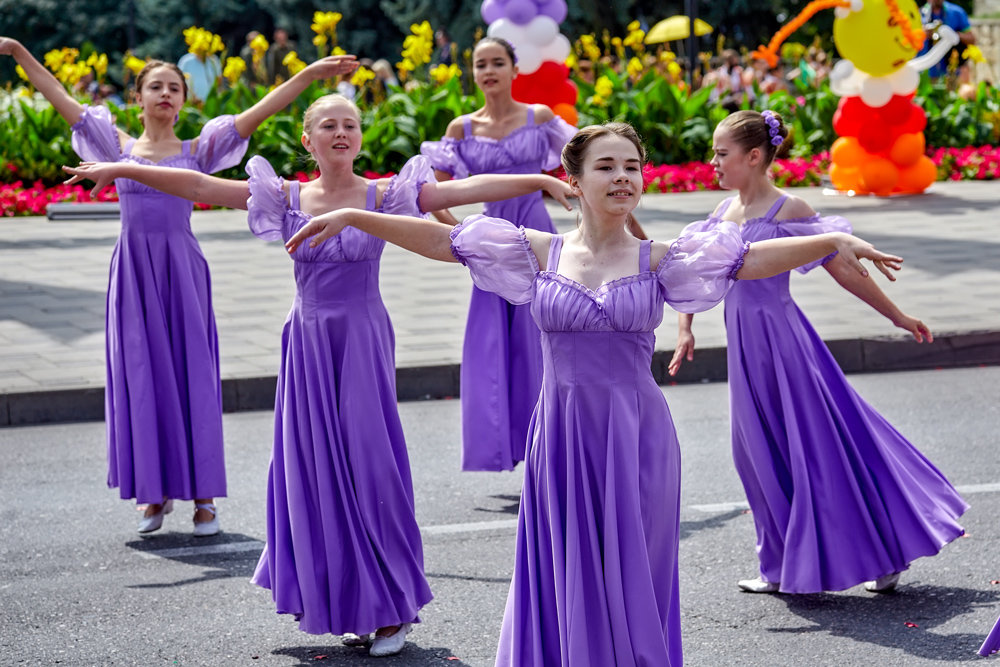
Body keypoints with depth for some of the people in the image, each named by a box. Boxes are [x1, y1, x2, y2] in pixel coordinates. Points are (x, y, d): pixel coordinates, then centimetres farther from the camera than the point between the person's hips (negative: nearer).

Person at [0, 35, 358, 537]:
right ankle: (155, 491, 15)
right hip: (133, 271, 1)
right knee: (141, 380, 4)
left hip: (181, 270, -1)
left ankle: (203, 494, 7)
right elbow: (60, 98, 7)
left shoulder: (197, 151, 6)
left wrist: (308, 75, -7)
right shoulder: (118, 146, 9)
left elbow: (256, 114, 0)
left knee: (191, 378, 0)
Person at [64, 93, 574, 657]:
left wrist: (542, 180, -22)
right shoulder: (288, 198, 3)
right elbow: (198, 186, 1)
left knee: (370, 467, -3)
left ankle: (394, 607, 9)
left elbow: (464, 189, -12)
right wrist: (121, 169, -3)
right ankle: (355, 605, 16)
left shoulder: (383, 195, -3)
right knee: (319, 470, 4)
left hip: (364, 341, -3)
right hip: (308, 342, 3)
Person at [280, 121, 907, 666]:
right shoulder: (540, 252, 4)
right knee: (565, 578, 6)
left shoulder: (656, 260, 1)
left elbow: (755, 258, -8)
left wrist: (834, 242, -20)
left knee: (631, 576, 5)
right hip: (562, 435, 1)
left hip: (637, 436, -1)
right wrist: (351, 217, 0)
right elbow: (439, 238, 3)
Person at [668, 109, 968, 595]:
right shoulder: (723, 212, 6)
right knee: (762, 454, 11)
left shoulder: (787, 210, -14)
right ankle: (786, 568, 23)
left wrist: (897, 317, -6)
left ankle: (887, 551, 13)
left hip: (780, 341, -7)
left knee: (819, 444, -1)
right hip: (744, 346, 7)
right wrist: (685, 329, 10)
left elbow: (841, 269, -10)